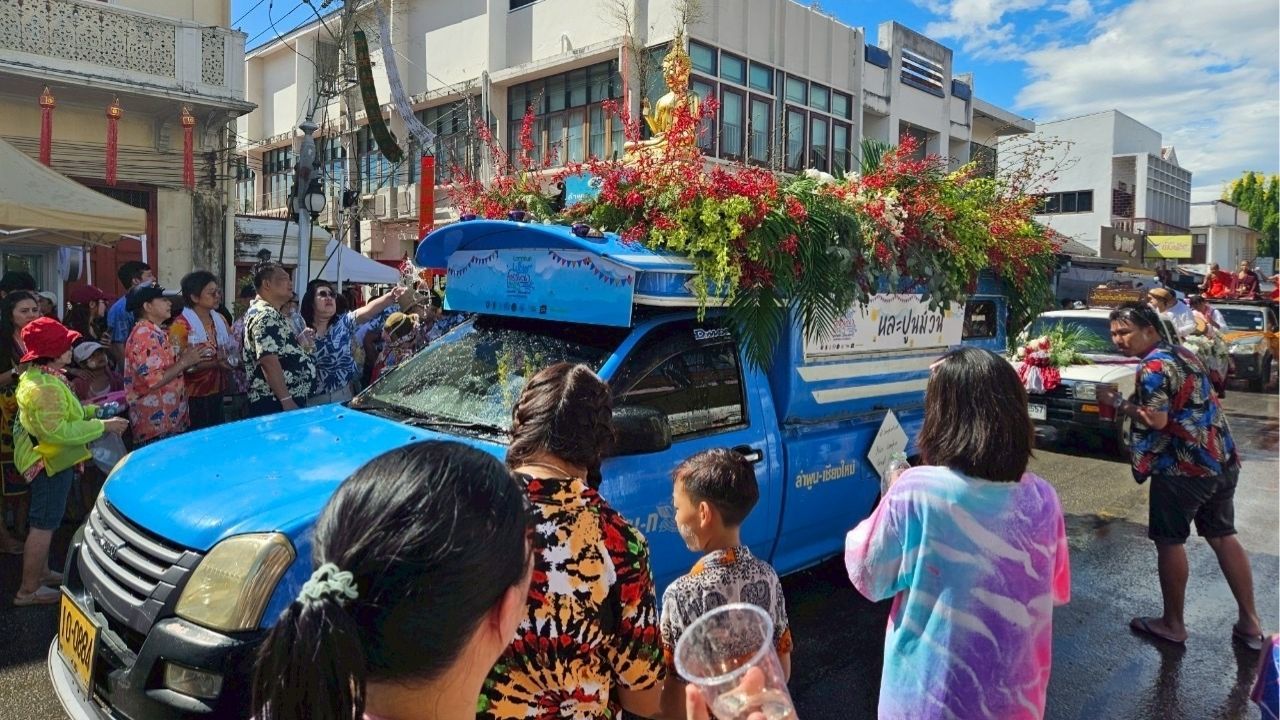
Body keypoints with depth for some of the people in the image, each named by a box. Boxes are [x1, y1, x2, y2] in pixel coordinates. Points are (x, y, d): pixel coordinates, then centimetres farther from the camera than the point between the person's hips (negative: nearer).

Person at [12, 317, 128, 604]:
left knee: (45, 521, 21)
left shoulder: (41, 376, 8)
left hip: (48, 459, 11)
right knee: (43, 524, -2)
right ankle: (28, 590, 7)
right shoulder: (44, 387, -26)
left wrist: (94, 410, 7)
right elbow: (58, 431, -30)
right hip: (50, 461, -11)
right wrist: (103, 426, -26)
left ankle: (41, 572, 35)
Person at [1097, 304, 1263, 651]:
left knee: (1169, 542, 4)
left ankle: (1172, 625, 13)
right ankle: (1250, 623, 23)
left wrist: (1118, 403, -11)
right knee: (1223, 537, 17)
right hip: (1222, 459, 9)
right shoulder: (1185, 355, 13)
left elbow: (1156, 420, -22)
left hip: (1183, 466, -9)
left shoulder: (1152, 367, -16)